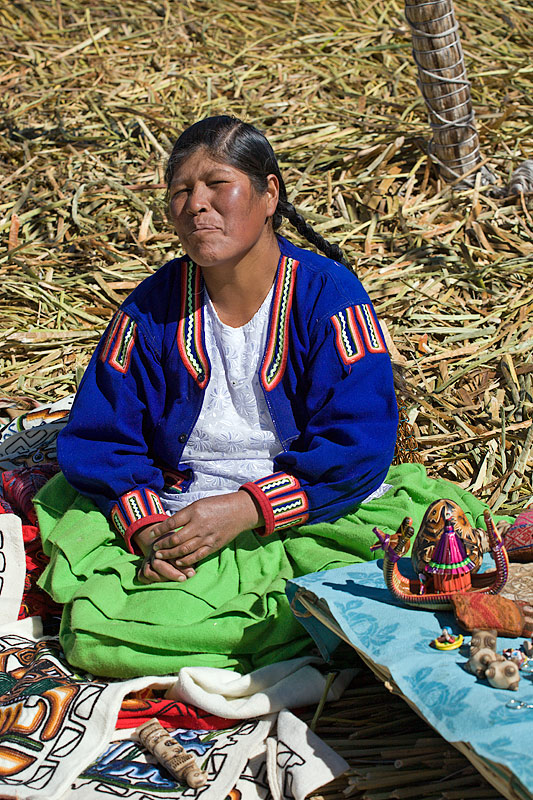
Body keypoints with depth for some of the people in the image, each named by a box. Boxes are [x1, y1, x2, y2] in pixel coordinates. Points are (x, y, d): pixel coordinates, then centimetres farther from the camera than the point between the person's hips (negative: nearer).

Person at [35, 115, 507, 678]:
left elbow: (359, 442, -12)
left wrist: (243, 510, -21)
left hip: (312, 514, -1)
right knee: (91, 629, -25)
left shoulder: (328, 294, -4)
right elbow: (98, 438, 3)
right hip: (178, 520, 2)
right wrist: (145, 527, -17)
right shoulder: (152, 309, 4)